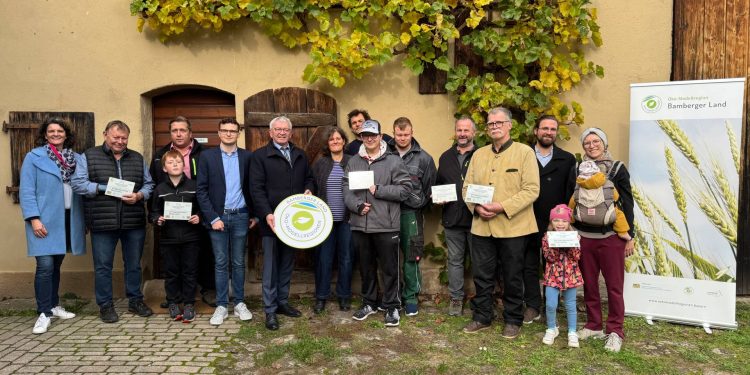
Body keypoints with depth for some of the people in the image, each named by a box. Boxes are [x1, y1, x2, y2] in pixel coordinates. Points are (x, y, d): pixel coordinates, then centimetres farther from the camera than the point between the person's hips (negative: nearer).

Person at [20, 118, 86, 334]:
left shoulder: (75, 158, 11)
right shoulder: (34, 157, -1)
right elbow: (26, 190, -6)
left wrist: (84, 219, 9)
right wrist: (33, 218, -15)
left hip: (68, 219, 4)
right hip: (45, 220, -4)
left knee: (56, 264, 13)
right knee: (45, 265, -7)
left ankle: (53, 305, 24)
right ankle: (44, 313, 1)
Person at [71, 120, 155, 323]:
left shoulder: (137, 158, 12)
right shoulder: (89, 157, 2)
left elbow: (149, 184, 10)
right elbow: (77, 183, -5)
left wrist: (138, 195, -11)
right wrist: (106, 188, -15)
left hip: (134, 223, 3)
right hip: (102, 223, -2)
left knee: (134, 264, 13)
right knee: (103, 266, 6)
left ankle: (135, 300, 27)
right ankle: (105, 305, 20)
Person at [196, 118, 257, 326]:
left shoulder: (247, 156, 4)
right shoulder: (207, 156, 0)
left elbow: (252, 187, 9)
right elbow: (201, 190, -3)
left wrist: (255, 214, 5)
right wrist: (212, 218, -9)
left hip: (240, 216, 1)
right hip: (217, 216, -1)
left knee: (238, 262, 9)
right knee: (221, 263, 5)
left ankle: (239, 303, 20)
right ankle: (221, 306, 15)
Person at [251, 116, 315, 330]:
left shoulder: (300, 155, 14)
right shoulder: (260, 156, -2)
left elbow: (309, 178, 22)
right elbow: (257, 188, -8)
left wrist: (309, 190, -1)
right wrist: (267, 214, -19)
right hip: (272, 220, -5)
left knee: (288, 262, 13)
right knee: (271, 264, 0)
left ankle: (283, 302, 25)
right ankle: (270, 310, 8)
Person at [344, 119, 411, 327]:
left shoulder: (393, 161, -2)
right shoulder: (353, 162, 9)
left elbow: (405, 189, -8)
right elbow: (347, 190, 4)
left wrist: (378, 190, -16)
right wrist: (357, 206, -13)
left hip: (386, 225, -3)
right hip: (360, 225, 4)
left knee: (389, 268, 5)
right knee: (366, 267, 17)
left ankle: (392, 307, 20)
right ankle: (369, 303, 32)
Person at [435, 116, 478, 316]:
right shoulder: (446, 157, 13)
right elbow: (438, 183, 21)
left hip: (476, 217, -4)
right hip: (452, 217, 4)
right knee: (455, 260, 11)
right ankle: (456, 298, 22)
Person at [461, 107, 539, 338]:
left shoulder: (525, 152, -4)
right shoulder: (479, 154, 12)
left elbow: (531, 190, -12)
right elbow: (467, 187, 10)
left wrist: (503, 207, -20)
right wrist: (476, 207, -9)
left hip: (512, 226, -4)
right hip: (481, 226, 4)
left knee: (513, 277, 9)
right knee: (481, 275, 11)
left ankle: (513, 320, 26)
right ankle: (482, 316, 27)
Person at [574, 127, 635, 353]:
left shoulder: (617, 169, 1)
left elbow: (627, 204, 2)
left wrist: (629, 236, 0)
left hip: (611, 236, -2)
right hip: (584, 236, 3)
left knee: (614, 286, 1)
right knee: (589, 284, 9)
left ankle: (615, 331, 12)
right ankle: (593, 326, 22)